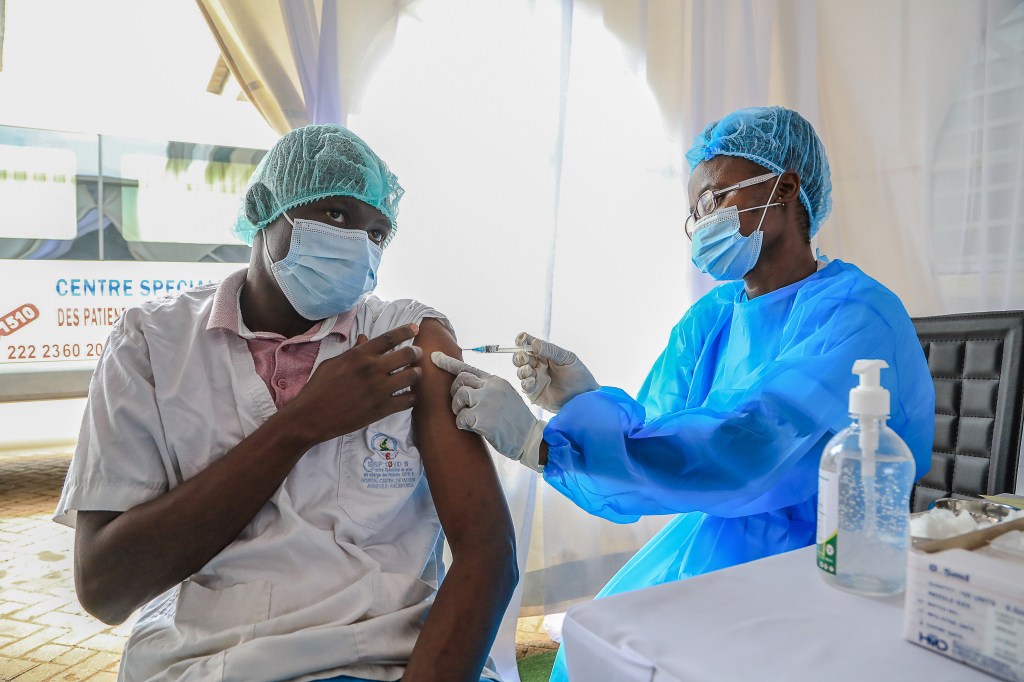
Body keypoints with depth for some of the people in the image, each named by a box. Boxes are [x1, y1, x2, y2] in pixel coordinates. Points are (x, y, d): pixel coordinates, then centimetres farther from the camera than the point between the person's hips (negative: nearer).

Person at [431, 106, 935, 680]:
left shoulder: (857, 315, -17)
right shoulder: (708, 319, 6)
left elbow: (745, 455, -32)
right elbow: (652, 443, 1)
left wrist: (537, 439, -34)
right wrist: (584, 402, -20)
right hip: (698, 557, 6)